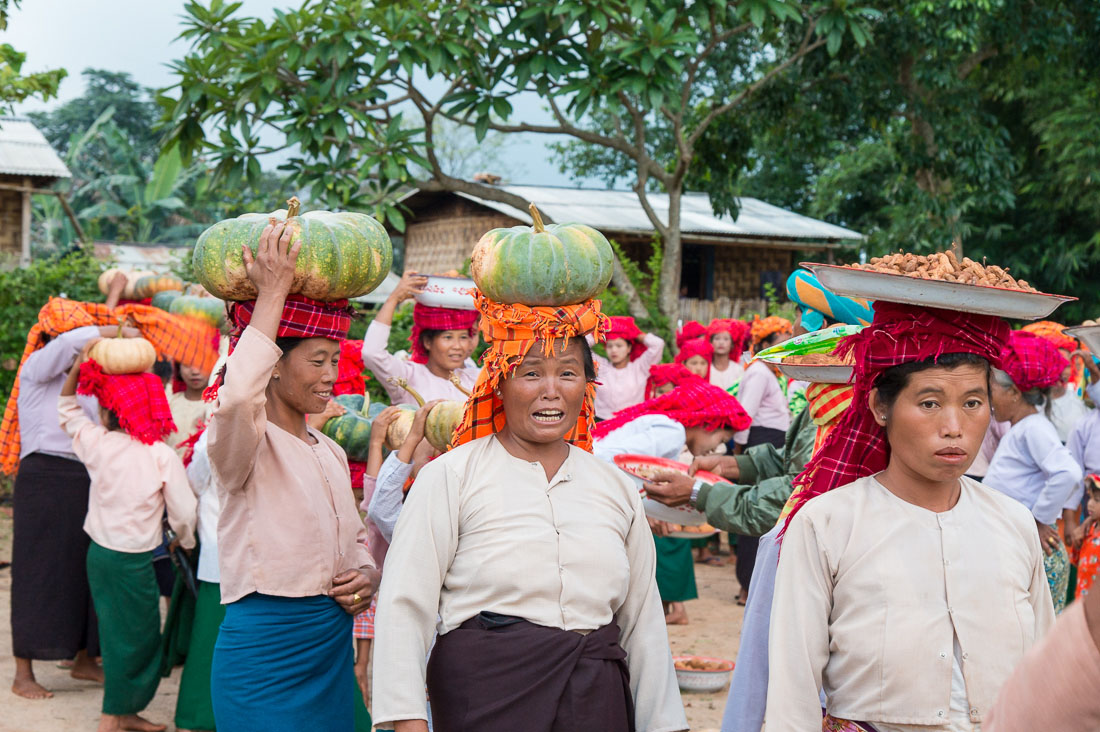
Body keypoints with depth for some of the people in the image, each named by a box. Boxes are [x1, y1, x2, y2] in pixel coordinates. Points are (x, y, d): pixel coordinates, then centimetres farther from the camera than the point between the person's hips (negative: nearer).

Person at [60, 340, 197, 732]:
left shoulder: (97, 445, -3)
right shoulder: (163, 456, -14)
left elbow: (67, 408, 16)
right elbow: (183, 512, -9)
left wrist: (80, 364, 8)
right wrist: (185, 542, 11)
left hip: (99, 552, 5)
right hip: (133, 560, -5)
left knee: (119, 633, 18)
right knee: (135, 637, 8)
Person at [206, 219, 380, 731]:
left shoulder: (331, 452, 14)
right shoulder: (243, 441, -10)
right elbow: (238, 397, -34)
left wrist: (367, 575, 1)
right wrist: (272, 292, -24)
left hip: (333, 648, 7)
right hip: (265, 645, -7)